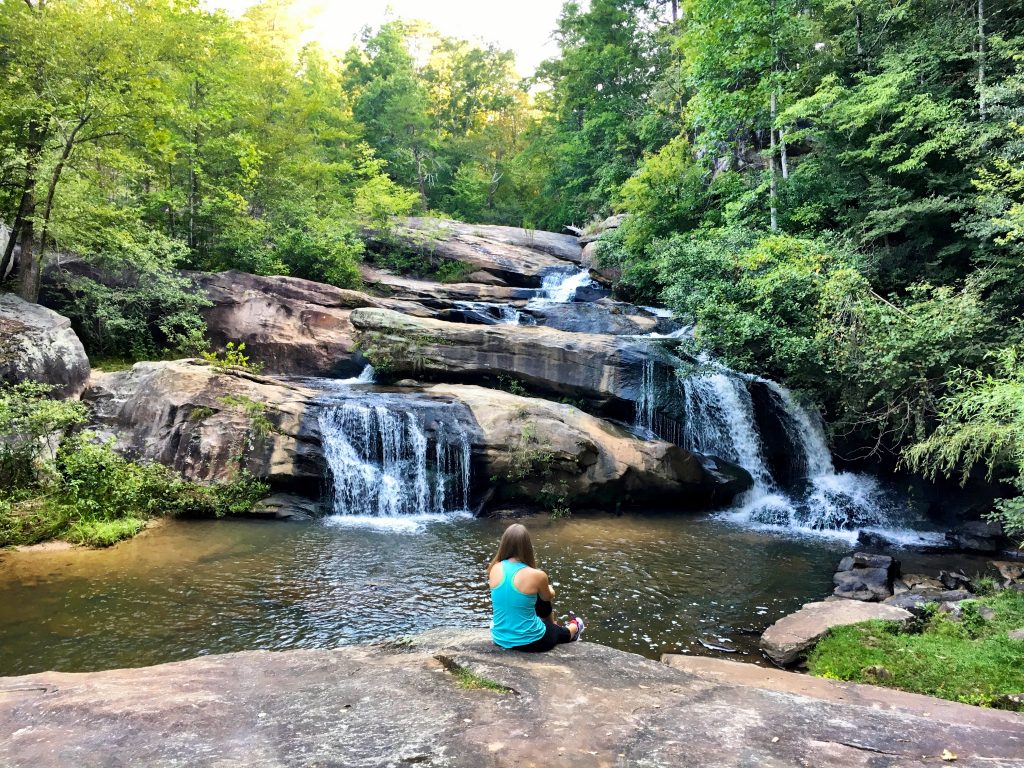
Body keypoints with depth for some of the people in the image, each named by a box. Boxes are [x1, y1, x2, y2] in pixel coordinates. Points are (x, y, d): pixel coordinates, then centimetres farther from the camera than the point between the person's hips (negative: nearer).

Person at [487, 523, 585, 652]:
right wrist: (549, 589, 25)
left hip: (500, 639, 4)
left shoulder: (495, 569, -11)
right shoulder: (537, 575, -22)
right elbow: (549, 597, 2)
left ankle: (553, 626, 53)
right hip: (530, 641, -4)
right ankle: (574, 627, 64)